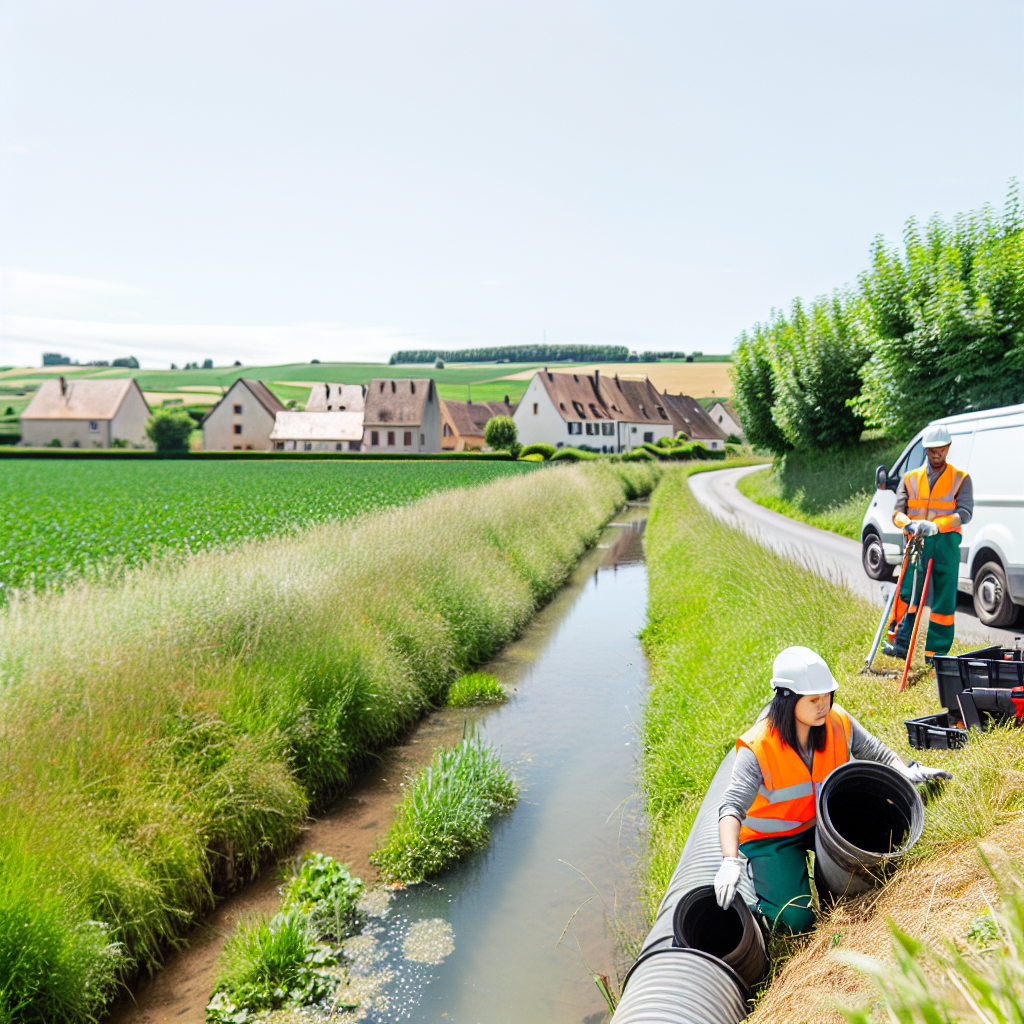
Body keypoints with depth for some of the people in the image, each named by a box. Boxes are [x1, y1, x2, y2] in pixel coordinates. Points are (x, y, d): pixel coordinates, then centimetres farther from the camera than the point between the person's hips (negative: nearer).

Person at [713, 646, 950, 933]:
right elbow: (732, 807, -35)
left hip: (823, 821, 5)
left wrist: (906, 771, -20)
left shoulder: (838, 722, -16)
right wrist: (730, 861, -50)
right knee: (795, 918, -18)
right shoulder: (758, 748, -30)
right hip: (772, 838, -5)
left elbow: (874, 751, 1)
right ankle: (757, 874, 13)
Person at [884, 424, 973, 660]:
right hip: (917, 542, 1)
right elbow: (897, 512, 5)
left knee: (943, 599, 1)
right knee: (907, 592, -9)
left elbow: (965, 512, -5)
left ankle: (936, 652, 8)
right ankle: (898, 642, -3)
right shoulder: (910, 478, 14)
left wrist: (936, 525, -23)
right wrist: (909, 524, -20)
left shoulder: (961, 479, 10)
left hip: (946, 544, -1)